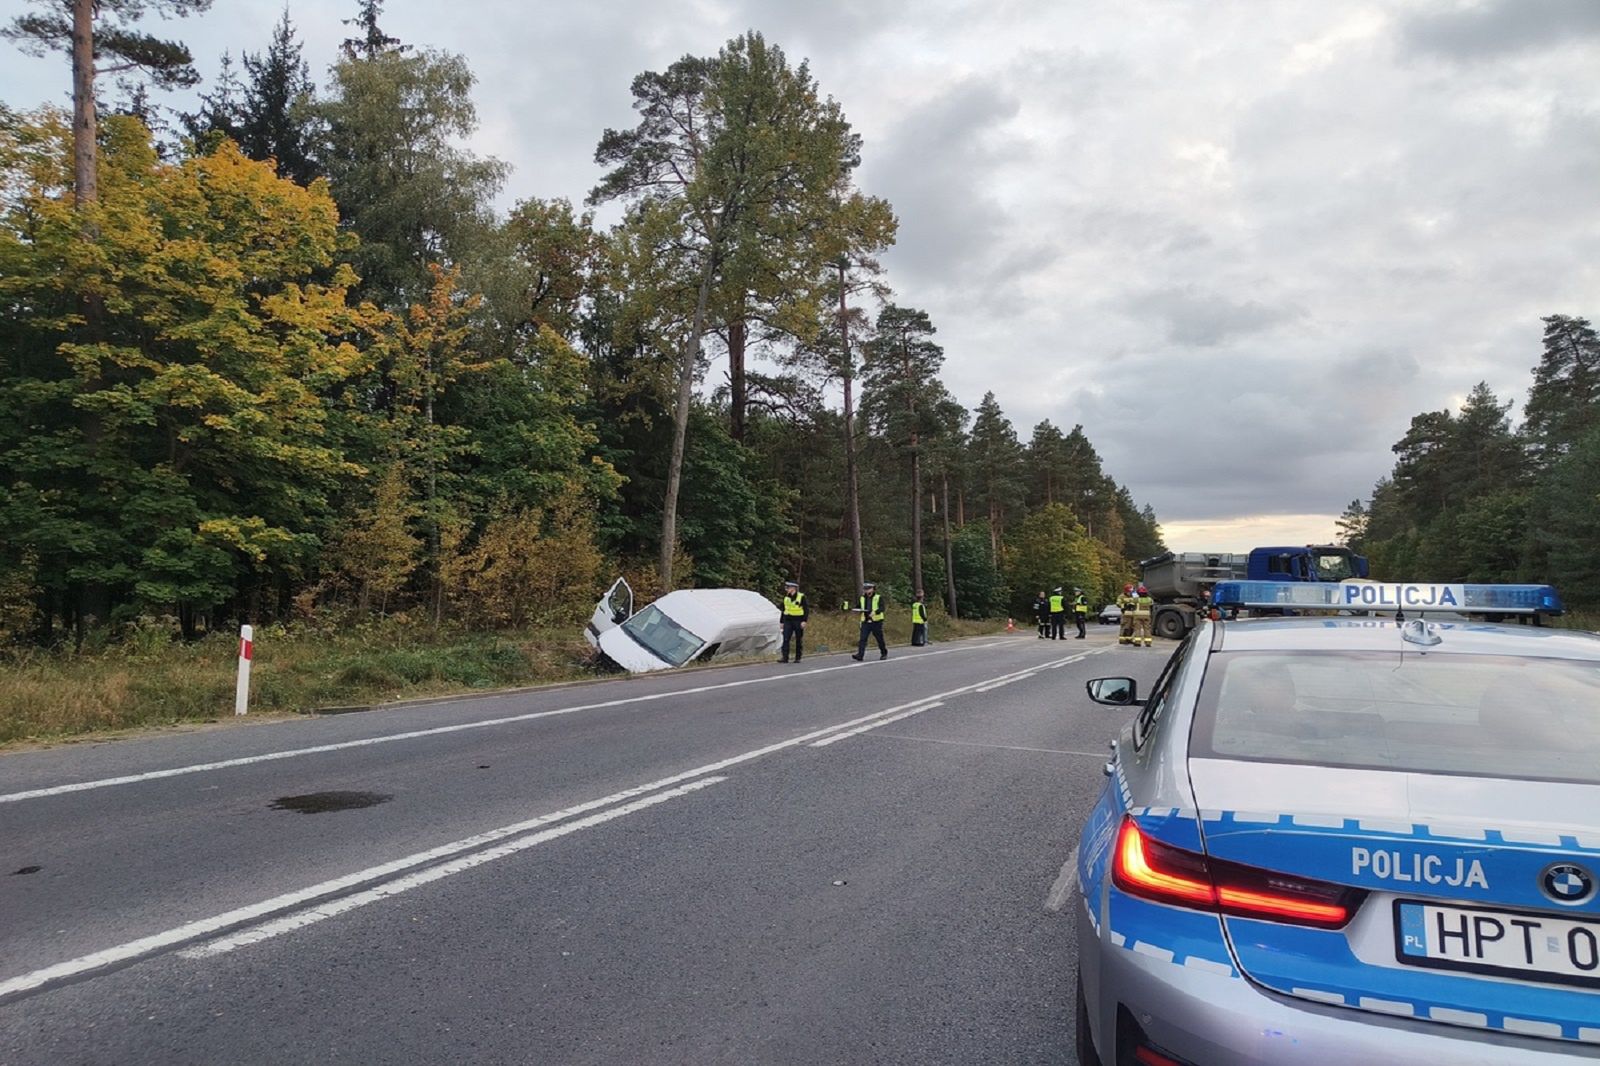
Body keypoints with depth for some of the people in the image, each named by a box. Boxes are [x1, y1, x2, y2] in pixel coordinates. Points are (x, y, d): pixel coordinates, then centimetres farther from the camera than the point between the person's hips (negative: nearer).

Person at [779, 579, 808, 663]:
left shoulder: (801, 597, -7)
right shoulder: (786, 597, 8)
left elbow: (806, 610, -6)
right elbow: (783, 610, 16)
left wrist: (804, 621, -15)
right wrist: (782, 622, 14)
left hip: (798, 621, -4)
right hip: (788, 621, 4)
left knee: (798, 640, 4)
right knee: (785, 639, -8)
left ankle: (798, 658, 14)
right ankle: (785, 657, -10)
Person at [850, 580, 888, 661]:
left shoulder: (878, 598, -4)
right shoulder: (862, 598, 10)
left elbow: (882, 608, -15)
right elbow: (857, 606, 18)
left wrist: (874, 612, -32)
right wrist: (858, 609, -6)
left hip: (876, 622, -3)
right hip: (865, 622, 3)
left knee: (880, 639, 8)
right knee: (863, 638, -9)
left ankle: (884, 653, 28)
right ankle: (860, 655, -15)